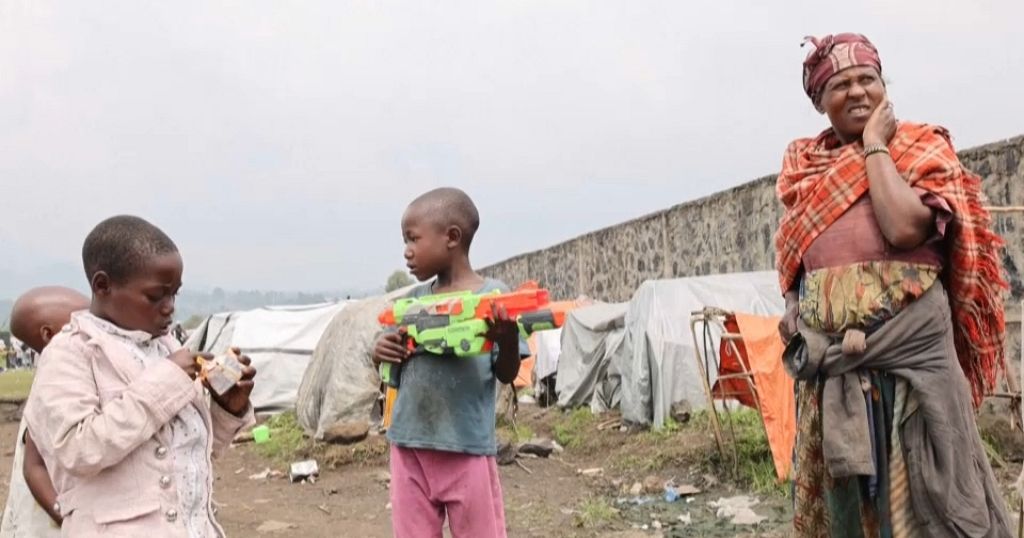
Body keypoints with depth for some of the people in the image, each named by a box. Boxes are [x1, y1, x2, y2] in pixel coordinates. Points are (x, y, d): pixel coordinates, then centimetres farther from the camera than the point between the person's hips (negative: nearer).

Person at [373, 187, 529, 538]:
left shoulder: (494, 296, -8)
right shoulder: (412, 301, 5)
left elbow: (507, 375, -7)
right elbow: (390, 368, 14)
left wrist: (506, 340, -28)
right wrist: (380, 354, -8)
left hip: (467, 449, -4)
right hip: (409, 447, 5)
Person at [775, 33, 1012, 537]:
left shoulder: (922, 147, 1)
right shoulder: (803, 162, 12)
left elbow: (905, 227, -18)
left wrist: (876, 146, -8)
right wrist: (794, 309, 4)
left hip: (909, 344, -4)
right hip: (827, 354, 4)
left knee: (919, 485, 0)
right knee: (841, 485, 12)